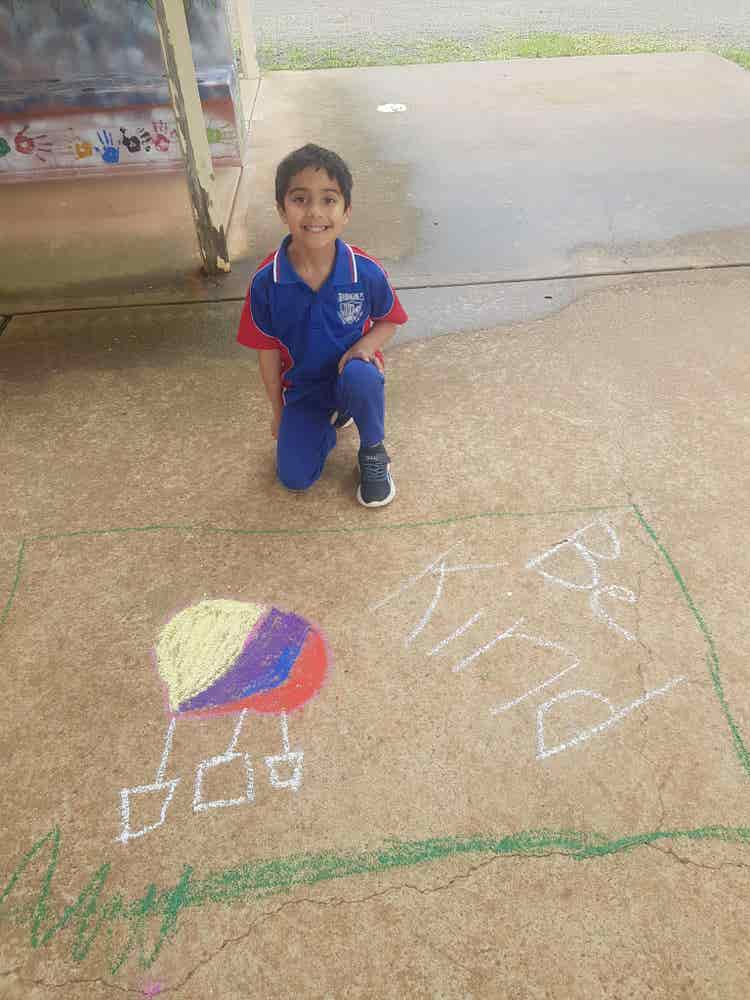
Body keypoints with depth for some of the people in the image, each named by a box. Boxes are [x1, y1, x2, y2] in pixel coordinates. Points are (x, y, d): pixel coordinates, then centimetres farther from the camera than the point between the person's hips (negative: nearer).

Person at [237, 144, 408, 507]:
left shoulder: (366, 272, -20)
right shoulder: (266, 281, -18)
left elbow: (389, 320, -1)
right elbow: (268, 348, -6)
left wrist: (367, 344, -24)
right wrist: (278, 411, 3)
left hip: (349, 371, -1)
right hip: (301, 388, 2)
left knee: (361, 376, -38)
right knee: (294, 478, -5)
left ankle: (373, 452, -6)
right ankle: (333, 417, 26)